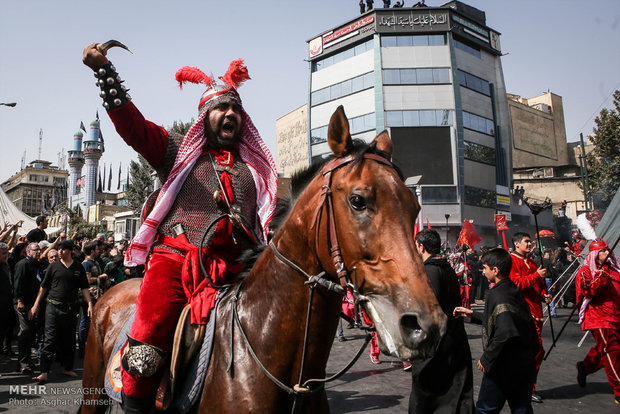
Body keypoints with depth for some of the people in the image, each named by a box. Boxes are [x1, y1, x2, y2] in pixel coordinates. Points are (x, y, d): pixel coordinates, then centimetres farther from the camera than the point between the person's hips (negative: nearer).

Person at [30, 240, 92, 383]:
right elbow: (43, 287, 8)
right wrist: (36, 305, 5)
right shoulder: (53, 266, 3)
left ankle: (67, 368, 23)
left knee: (69, 340, 10)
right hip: (53, 307, -1)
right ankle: (44, 372, -5)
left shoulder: (78, 268, 5)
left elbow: (84, 288, 6)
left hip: (71, 308, 2)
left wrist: (90, 304, -5)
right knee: (50, 339, -6)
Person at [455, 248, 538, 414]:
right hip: (525, 365, 8)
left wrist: (486, 359, -20)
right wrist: (473, 314, 23)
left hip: (504, 367, -8)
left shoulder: (498, 294, -19)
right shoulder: (515, 291, 9)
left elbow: (505, 333, -30)